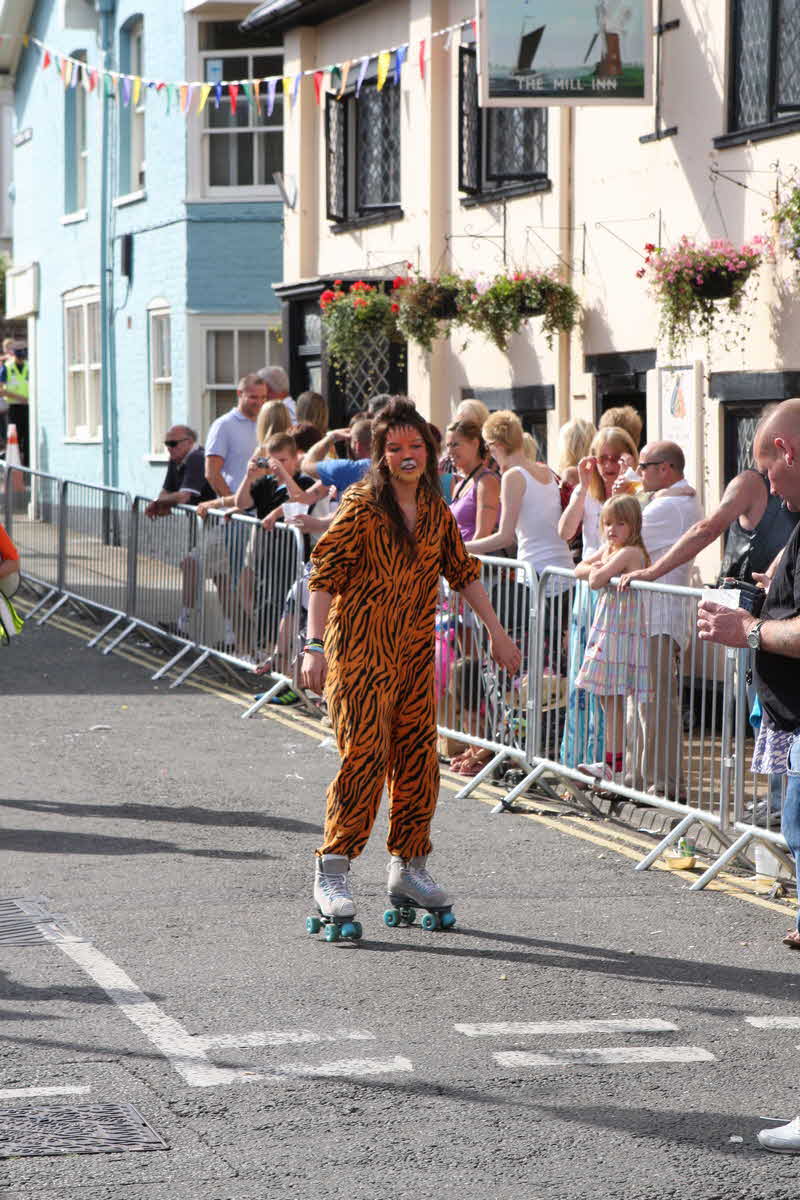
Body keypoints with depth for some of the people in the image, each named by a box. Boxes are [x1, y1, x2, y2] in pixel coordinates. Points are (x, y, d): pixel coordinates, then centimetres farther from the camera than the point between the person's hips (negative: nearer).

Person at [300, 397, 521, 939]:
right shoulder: (362, 507, -11)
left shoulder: (435, 509, 9)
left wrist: (496, 631, 18)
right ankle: (332, 874, -5)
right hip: (359, 651, -6)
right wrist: (315, 645, -23)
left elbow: (462, 571, 19)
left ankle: (408, 869, 19)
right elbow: (325, 575, -14)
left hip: (415, 652, 6)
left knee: (419, 758, 6)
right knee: (365, 758, -12)